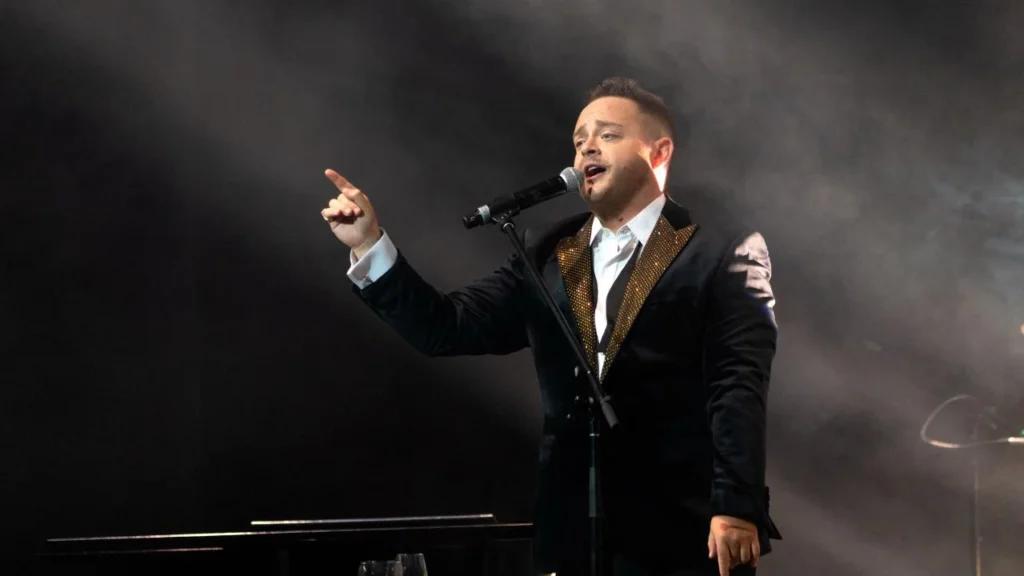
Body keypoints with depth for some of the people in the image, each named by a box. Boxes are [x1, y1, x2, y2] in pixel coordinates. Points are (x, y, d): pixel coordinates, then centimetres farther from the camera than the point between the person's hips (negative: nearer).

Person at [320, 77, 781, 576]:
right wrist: (369, 245, -2)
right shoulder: (547, 258, 15)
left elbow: (738, 387, -9)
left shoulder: (723, 257, 0)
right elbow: (445, 328, 9)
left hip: (686, 534, -4)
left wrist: (735, 508, -20)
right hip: (576, 533, 4)